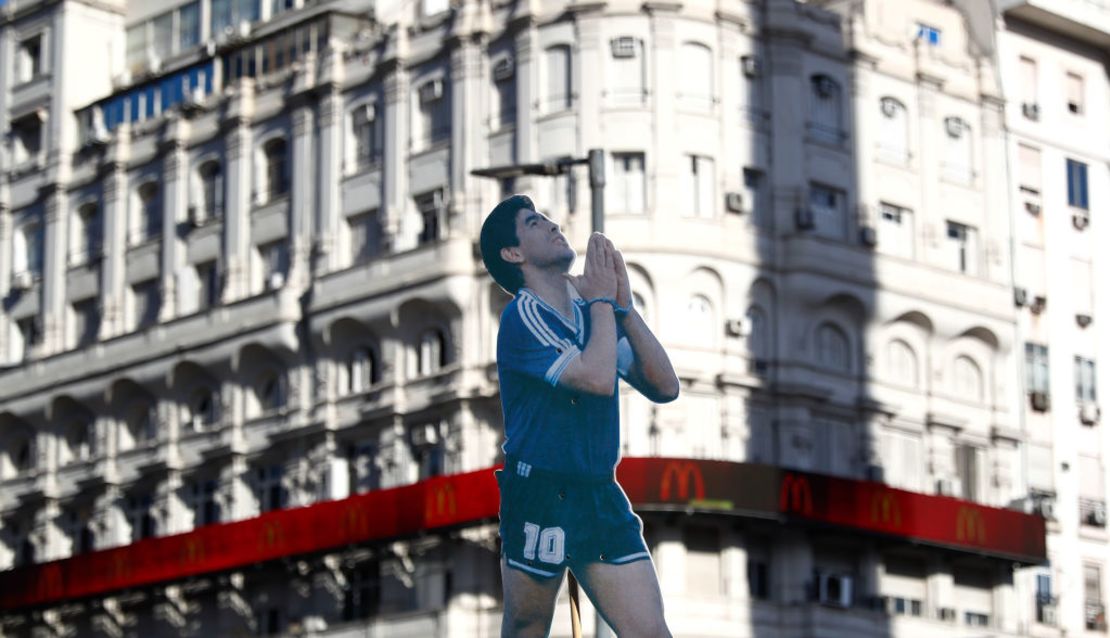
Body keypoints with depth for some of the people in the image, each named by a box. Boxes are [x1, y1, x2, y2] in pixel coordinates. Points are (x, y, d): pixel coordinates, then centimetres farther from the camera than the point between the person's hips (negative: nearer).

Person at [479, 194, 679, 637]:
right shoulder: (523, 317, -10)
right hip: (540, 496, -5)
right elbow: (598, 377, -24)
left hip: (602, 496, 5)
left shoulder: (593, 312, 10)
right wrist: (603, 300, -10)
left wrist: (624, 306, -4)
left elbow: (664, 388, 2)